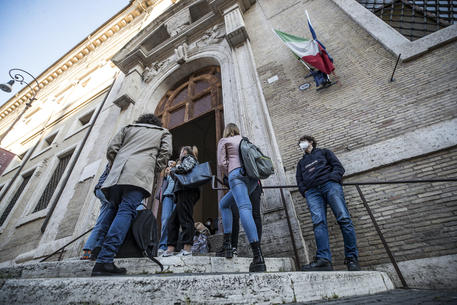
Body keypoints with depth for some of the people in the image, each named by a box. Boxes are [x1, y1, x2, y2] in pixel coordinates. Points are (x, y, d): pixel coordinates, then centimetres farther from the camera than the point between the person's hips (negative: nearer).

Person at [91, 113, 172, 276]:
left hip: (117, 173, 4)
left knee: (114, 210, 13)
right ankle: (104, 260, -22)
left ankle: (99, 252, 9)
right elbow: (165, 153, 7)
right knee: (126, 211, -12)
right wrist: (155, 170, 16)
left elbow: (111, 149, 19)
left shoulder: (129, 127, 30)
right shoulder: (164, 132, 25)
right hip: (140, 173, -4)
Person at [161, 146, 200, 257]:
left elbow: (185, 168, -17)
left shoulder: (189, 158, 7)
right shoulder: (187, 160, 33)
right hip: (183, 194, 9)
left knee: (185, 219, -11)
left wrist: (174, 169, 1)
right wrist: (173, 171, 15)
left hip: (186, 191, -9)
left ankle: (187, 248, -10)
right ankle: (171, 248, 8)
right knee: (173, 221, 7)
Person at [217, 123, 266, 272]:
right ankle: (227, 244, 11)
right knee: (224, 203, 18)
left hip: (237, 173, -6)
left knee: (244, 208, -20)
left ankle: (258, 258, -32)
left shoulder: (224, 141, 15)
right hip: (252, 176, 6)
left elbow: (221, 163, 4)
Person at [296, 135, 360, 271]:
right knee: (318, 222, -19)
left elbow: (339, 167, 14)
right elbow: (299, 181, 25)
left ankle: (352, 258, -13)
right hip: (312, 191, 2)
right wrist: (305, 191, 5)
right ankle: (324, 260, -30)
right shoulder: (301, 162, 36)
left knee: (344, 218, -18)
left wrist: (332, 178, -7)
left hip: (330, 184, -2)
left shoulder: (324, 152, 28)